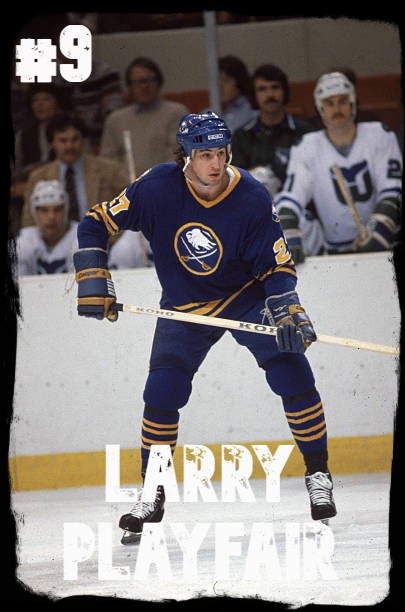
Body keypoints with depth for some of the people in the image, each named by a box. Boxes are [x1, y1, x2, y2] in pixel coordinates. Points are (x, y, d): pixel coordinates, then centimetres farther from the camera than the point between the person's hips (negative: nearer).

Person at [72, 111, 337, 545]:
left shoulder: (251, 197, -22)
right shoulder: (157, 188, -22)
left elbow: (277, 264, -16)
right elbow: (96, 224, -11)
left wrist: (287, 310, -31)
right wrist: (93, 281, -18)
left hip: (247, 296, 0)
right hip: (185, 306, 0)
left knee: (292, 373, -16)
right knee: (162, 393, -12)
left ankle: (318, 475, 0)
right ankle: (151, 497, 4)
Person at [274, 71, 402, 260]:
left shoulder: (378, 135, 2)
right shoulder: (307, 147, 2)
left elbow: (392, 191, -6)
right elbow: (290, 197, -8)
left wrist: (376, 235, -21)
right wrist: (291, 241, -26)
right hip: (336, 254, 1)